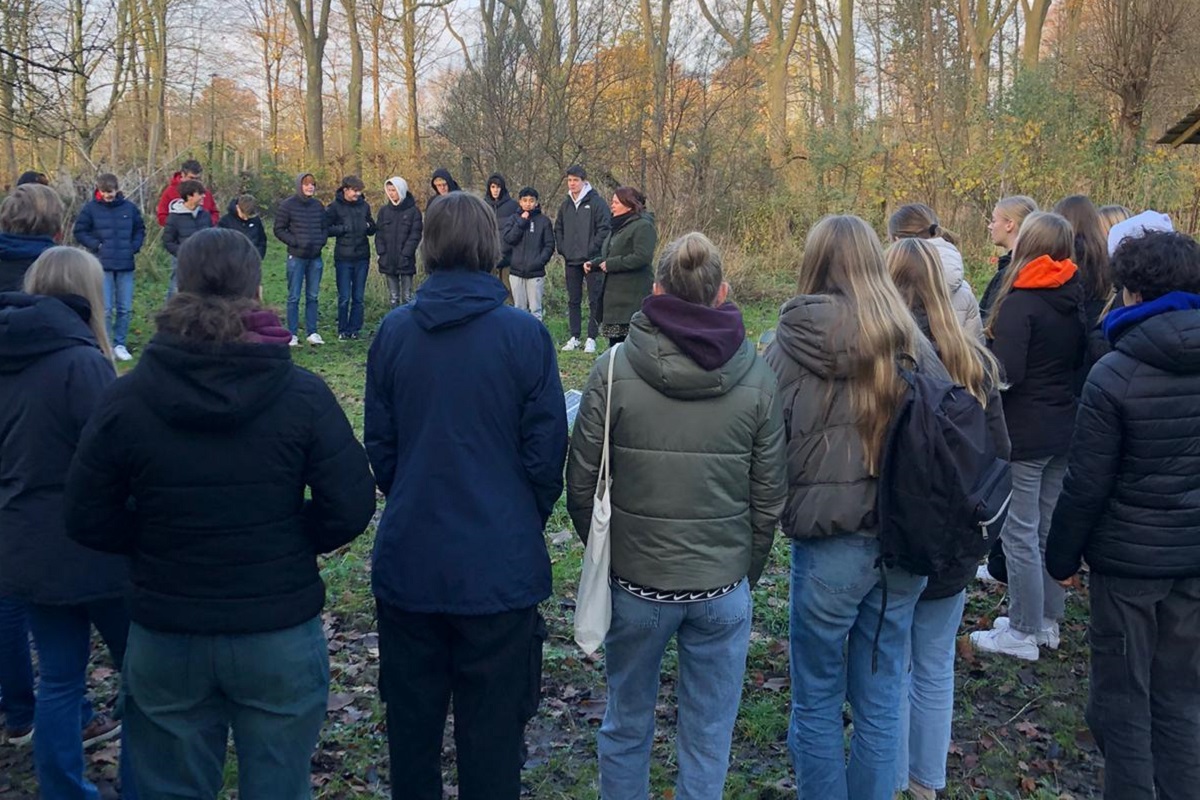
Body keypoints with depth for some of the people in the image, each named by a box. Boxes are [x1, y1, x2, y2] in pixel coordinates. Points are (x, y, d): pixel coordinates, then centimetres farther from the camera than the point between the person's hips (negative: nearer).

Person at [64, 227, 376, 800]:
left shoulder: (126, 398, -8)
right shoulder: (303, 394, -12)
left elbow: (87, 518, -4)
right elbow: (350, 507, -12)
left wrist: (160, 541, 10)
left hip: (164, 640, 1)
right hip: (280, 636, -1)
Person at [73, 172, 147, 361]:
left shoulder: (129, 208, 4)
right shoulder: (91, 208, -3)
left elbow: (140, 229, 16)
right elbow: (79, 231, 3)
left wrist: (134, 247, 2)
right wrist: (96, 245, -8)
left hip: (126, 266, 3)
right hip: (102, 266, -3)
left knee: (125, 308, 6)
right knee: (105, 309, -4)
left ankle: (119, 344, 17)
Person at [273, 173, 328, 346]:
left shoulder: (318, 206, 8)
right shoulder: (288, 205, -5)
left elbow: (325, 228, 17)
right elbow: (279, 229, -3)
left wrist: (321, 241, -1)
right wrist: (295, 242, -14)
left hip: (315, 257, 4)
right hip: (296, 257, -4)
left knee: (313, 297, 9)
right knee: (294, 297, 0)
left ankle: (312, 333, 16)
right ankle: (293, 335, 5)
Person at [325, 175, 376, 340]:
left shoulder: (364, 205, 8)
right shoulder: (335, 207, -3)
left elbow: (373, 229, 16)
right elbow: (326, 229, -5)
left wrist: (368, 226, -5)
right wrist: (343, 229, -15)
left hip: (362, 258, 3)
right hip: (343, 258, -3)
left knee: (358, 297, 7)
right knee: (344, 297, -1)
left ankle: (354, 329, 15)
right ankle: (343, 330, 10)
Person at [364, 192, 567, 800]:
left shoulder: (393, 332, -3)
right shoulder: (525, 335, -11)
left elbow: (378, 446, 5)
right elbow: (547, 452, -5)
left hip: (408, 562, 3)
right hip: (500, 564, -2)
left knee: (410, 726, 19)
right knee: (492, 733, 10)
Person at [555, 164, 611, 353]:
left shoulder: (596, 202, -6)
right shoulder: (566, 204, 12)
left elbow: (605, 228, -10)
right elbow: (558, 229, 21)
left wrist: (592, 249, -14)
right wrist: (562, 249, 8)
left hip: (591, 261, -6)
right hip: (571, 261, 6)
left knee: (595, 300, -3)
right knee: (573, 301, 9)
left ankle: (591, 339, 2)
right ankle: (574, 337, 16)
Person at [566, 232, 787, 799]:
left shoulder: (614, 370, -12)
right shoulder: (757, 378, -7)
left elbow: (581, 482, -6)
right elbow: (769, 497, -2)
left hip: (635, 582, 0)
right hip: (723, 590, 1)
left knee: (627, 724, 18)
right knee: (709, 736, 14)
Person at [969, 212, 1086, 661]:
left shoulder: (1020, 303, -17)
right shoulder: (1074, 300, 6)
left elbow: (1006, 373, -22)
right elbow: (1081, 363, 14)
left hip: (1023, 434, -8)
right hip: (1064, 429, 8)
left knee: (1020, 534, 2)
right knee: (1048, 529, 18)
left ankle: (1023, 633, 11)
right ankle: (1047, 621, 29)